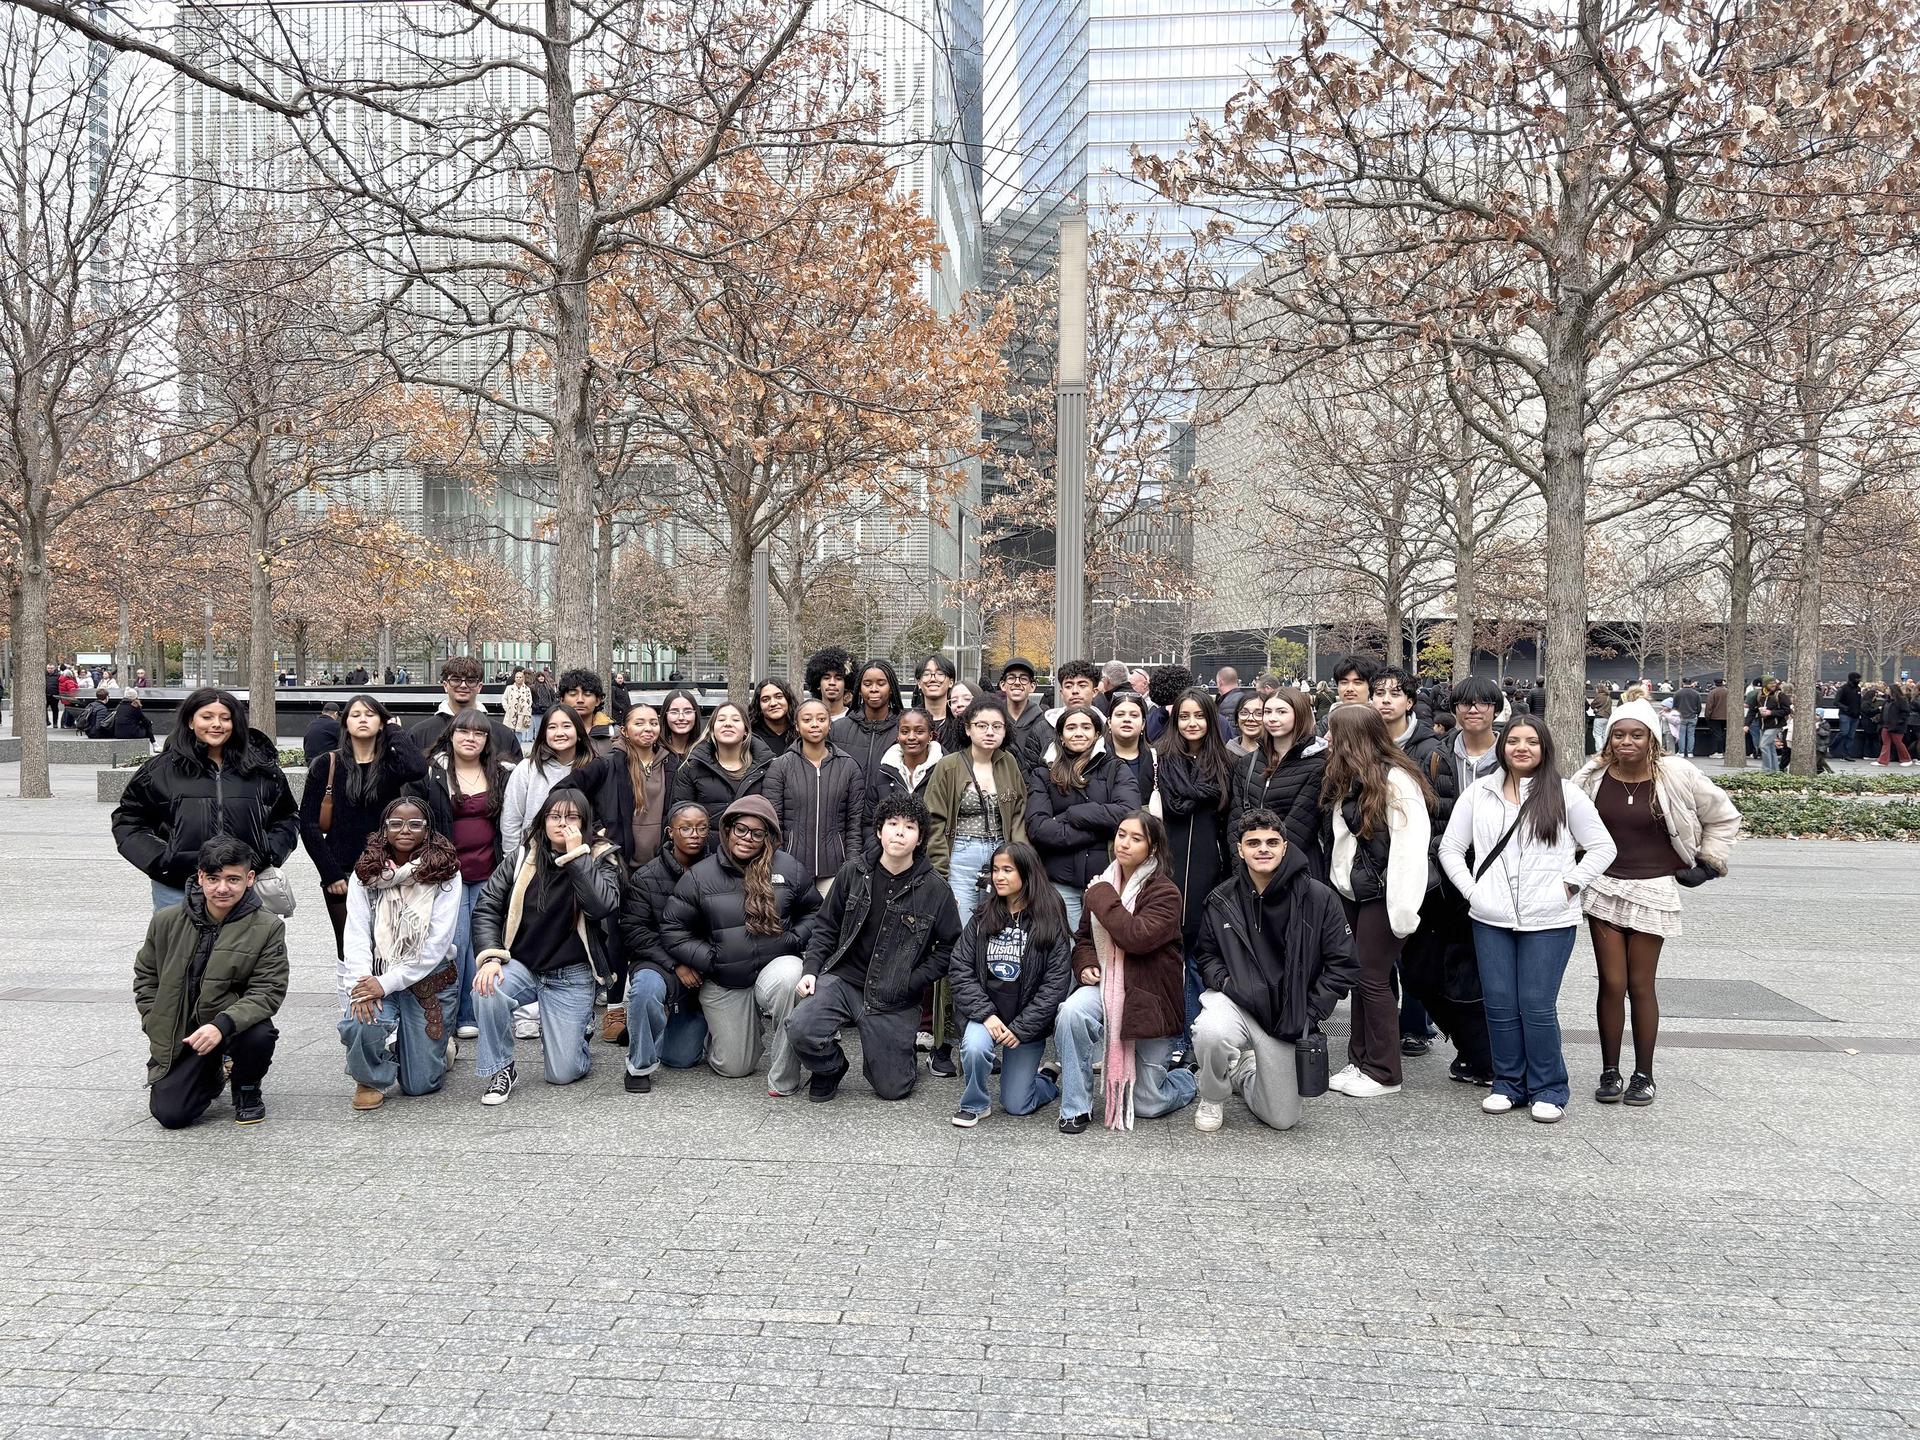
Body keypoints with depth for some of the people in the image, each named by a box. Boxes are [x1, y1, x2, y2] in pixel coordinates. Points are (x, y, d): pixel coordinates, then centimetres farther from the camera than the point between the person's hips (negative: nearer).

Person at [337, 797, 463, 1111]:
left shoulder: (444, 874, -9)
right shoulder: (365, 873, -1)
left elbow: (437, 943, -14)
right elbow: (356, 934, -6)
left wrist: (387, 983, -19)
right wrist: (361, 984, -22)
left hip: (430, 978, -1)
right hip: (376, 976, 2)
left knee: (419, 1085, -1)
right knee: (359, 1023, -32)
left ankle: (439, 1046, 36)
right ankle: (371, 1079, 3)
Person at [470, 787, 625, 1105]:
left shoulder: (600, 859, -3)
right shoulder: (521, 858, 1)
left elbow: (602, 906, -22)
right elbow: (486, 907, -2)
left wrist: (576, 855, -20)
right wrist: (489, 956, -18)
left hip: (571, 977, -2)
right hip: (521, 966, 2)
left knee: (562, 1073, -7)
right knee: (487, 990, -33)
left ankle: (577, 1032, 28)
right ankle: (500, 1070, -9)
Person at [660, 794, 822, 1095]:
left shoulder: (789, 869, -3)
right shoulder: (699, 876, -4)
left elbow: (814, 911, 10)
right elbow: (673, 929, 2)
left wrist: (794, 940, -7)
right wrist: (710, 959, -7)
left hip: (775, 965, -1)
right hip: (724, 984, 1)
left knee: (788, 976, -40)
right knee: (734, 1067, 5)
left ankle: (783, 1078, -24)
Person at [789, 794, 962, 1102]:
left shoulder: (935, 889, -4)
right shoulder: (853, 873, 1)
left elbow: (950, 946, 1)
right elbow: (826, 927, 9)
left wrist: (911, 982, -8)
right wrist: (811, 969, -4)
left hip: (895, 998, -1)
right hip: (843, 979, 1)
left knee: (893, 1089, -1)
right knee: (800, 1030, -27)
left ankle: (901, 1050, 36)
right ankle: (830, 1066, 8)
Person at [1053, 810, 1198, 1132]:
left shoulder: (1165, 893, -13)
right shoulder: (1102, 885, 3)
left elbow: (1136, 937, -30)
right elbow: (1083, 937, 17)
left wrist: (1102, 897, -21)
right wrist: (1085, 964, -4)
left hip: (1151, 998, -3)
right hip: (1106, 987, 4)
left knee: (1147, 1105, 4)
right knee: (1071, 1011, -33)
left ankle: (1186, 1079, 41)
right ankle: (1075, 1108, -16)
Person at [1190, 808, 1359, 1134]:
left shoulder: (1318, 898, -10)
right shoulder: (1221, 900, -4)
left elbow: (1343, 963, -4)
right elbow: (1205, 954, 13)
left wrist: (1310, 1014, -8)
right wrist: (1223, 980, -10)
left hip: (1288, 1015, 1)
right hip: (1236, 1001, 0)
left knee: (1282, 1119, 5)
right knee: (1210, 1033, -38)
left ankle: (1243, 1075, 41)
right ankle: (1213, 1097, -2)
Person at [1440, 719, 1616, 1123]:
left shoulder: (1565, 794, 1)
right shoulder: (1479, 792, 7)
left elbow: (1602, 847, 4)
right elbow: (1450, 847, 10)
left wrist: (1571, 885, -4)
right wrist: (1470, 889, -1)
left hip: (1549, 922, -3)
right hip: (1491, 920, 3)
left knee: (1537, 1006, -2)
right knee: (1500, 1005, 6)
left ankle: (1548, 1090, 13)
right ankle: (1508, 1084, 20)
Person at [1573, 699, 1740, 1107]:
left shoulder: (1676, 777, -7)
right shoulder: (1593, 776, -2)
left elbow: (1725, 817, 8)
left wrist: (1707, 864, 6)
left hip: (1653, 891, -1)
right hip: (1603, 887, 2)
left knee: (1640, 986, 2)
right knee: (1612, 984, 1)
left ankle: (1644, 1074, 15)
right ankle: (1609, 1072, 13)